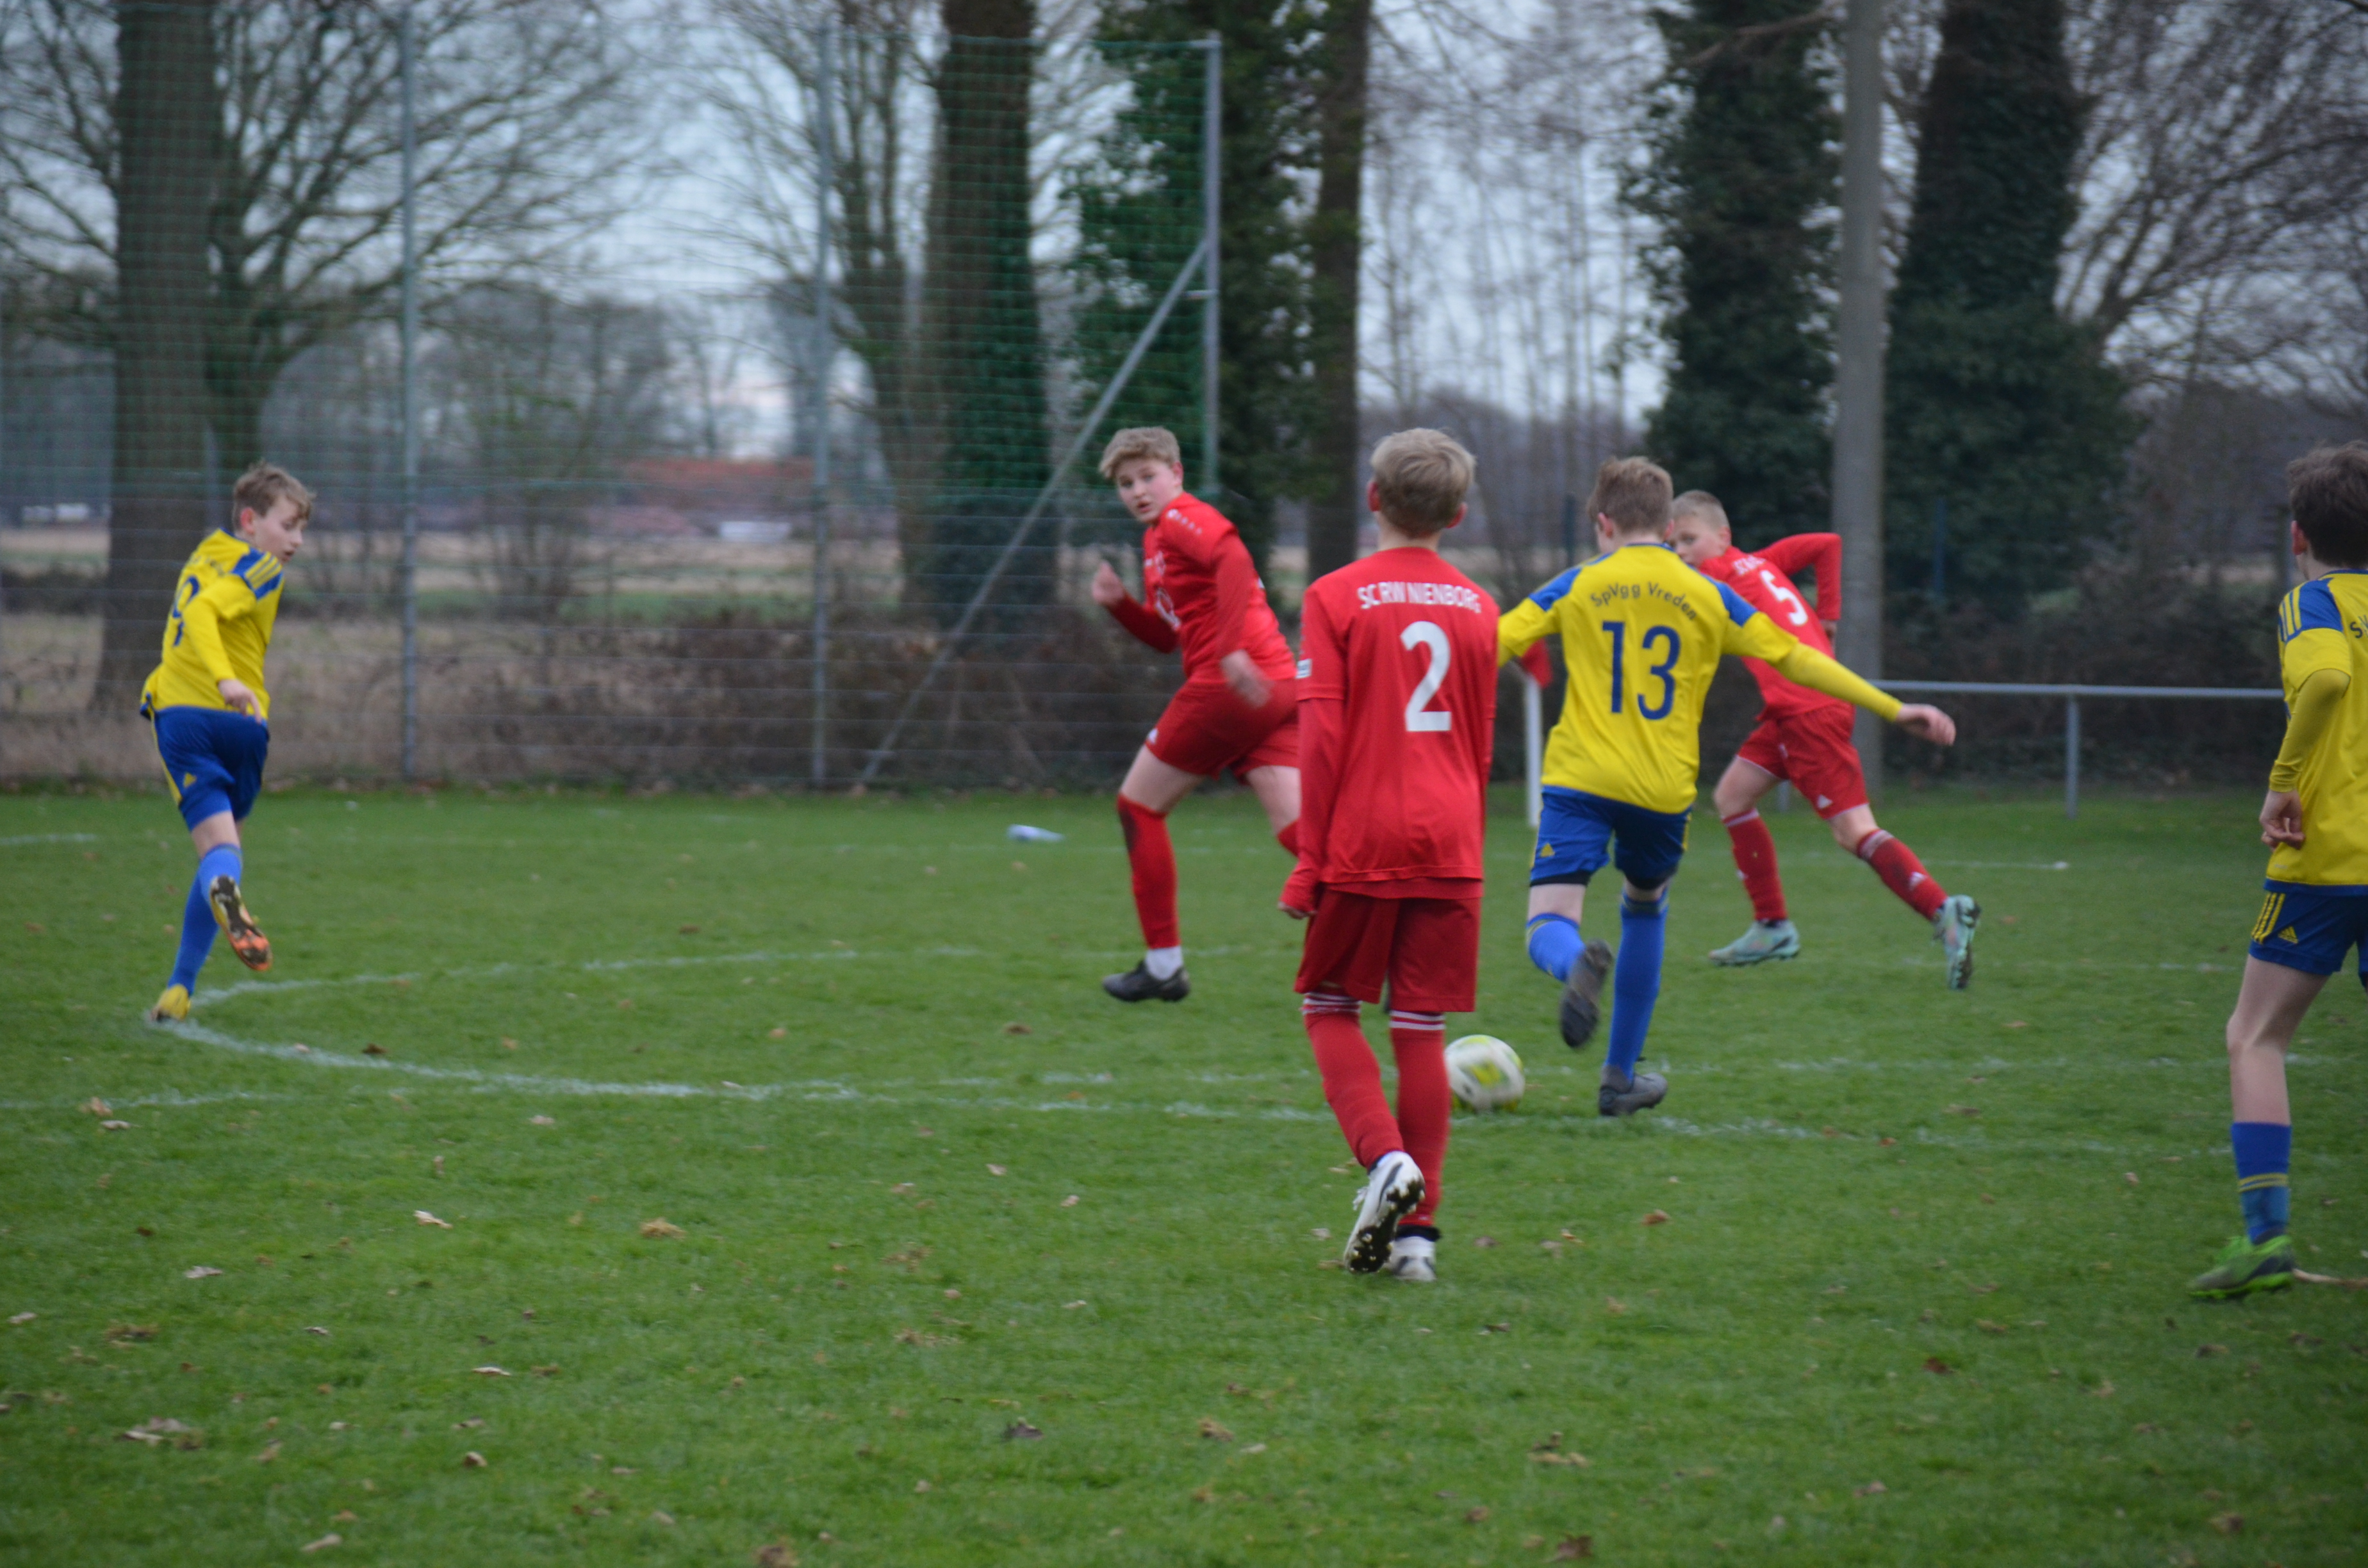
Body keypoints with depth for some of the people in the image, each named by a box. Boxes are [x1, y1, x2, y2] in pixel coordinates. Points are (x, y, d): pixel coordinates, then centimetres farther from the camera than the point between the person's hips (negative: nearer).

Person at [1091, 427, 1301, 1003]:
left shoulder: (1183, 520, -5)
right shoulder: (1157, 538, 26)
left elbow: (1234, 563, -25)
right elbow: (1166, 635, 30)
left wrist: (1231, 649, -32)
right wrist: (1118, 603, 12)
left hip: (1227, 686, -9)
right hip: (1276, 689, 9)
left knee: (1138, 806, 7)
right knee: (1295, 828, -4)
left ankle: (1164, 966, 11)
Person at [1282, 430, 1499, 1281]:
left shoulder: (1337, 597, -5)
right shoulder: (1476, 607, 9)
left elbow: (1321, 737, -8)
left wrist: (1308, 860, -5)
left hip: (1362, 845, -3)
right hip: (1450, 847, 3)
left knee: (1329, 1008, 10)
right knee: (1422, 1031, 6)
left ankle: (1385, 1158, -13)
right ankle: (1417, 1227, 3)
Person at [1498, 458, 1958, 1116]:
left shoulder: (1578, 587, 4)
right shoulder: (1707, 597, 8)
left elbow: (1491, 648, 0)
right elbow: (1795, 659, 9)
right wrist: (1893, 709, 15)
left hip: (1580, 783, -2)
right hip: (1663, 791, 3)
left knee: (1548, 929, -6)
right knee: (1646, 910, 26)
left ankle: (1580, 965, -44)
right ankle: (1620, 1078, 28)